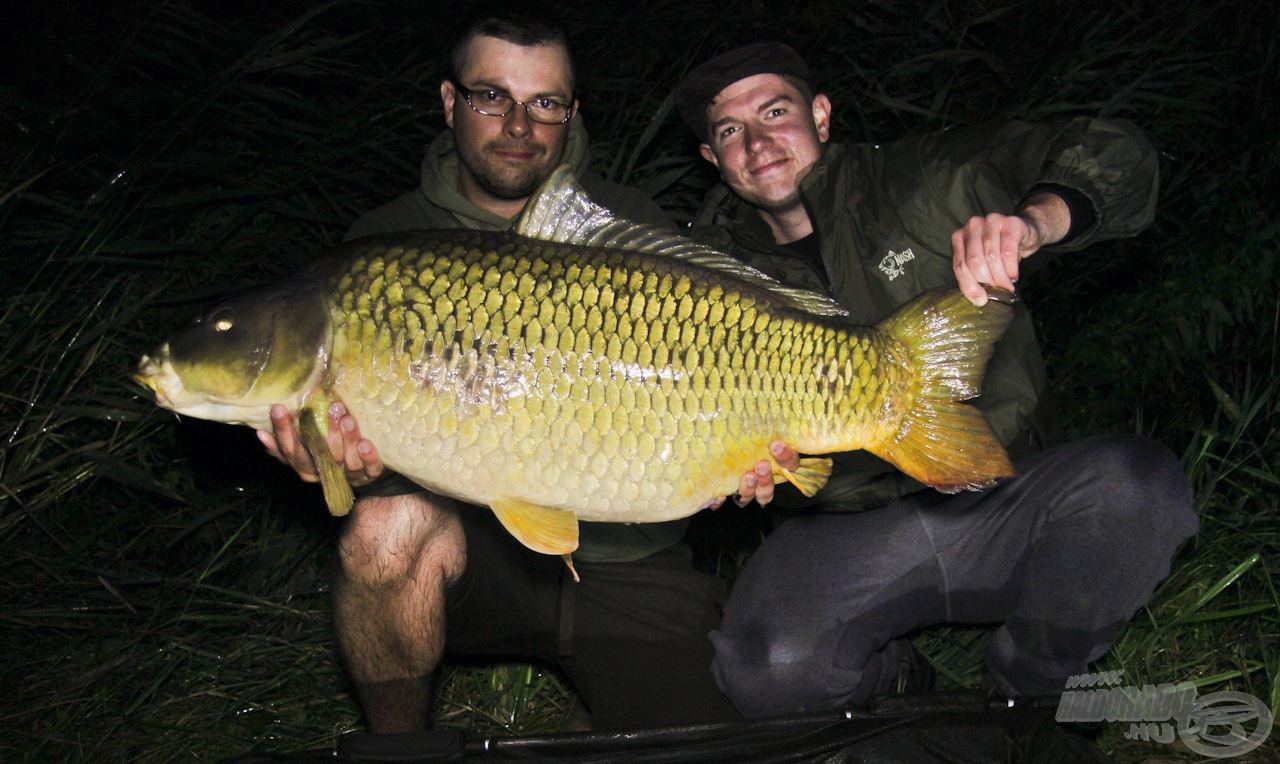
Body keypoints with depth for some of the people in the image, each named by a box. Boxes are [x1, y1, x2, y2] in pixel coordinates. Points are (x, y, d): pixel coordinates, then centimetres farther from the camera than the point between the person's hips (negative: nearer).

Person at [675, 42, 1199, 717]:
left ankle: (1024, 691, -2)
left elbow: (1112, 154, -9)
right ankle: (883, 671, 10)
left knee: (1136, 483, -31)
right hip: (850, 532, 1)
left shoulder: (926, 183, -2)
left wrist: (1032, 220, -31)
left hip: (1002, 502, 0)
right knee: (764, 670, -29)